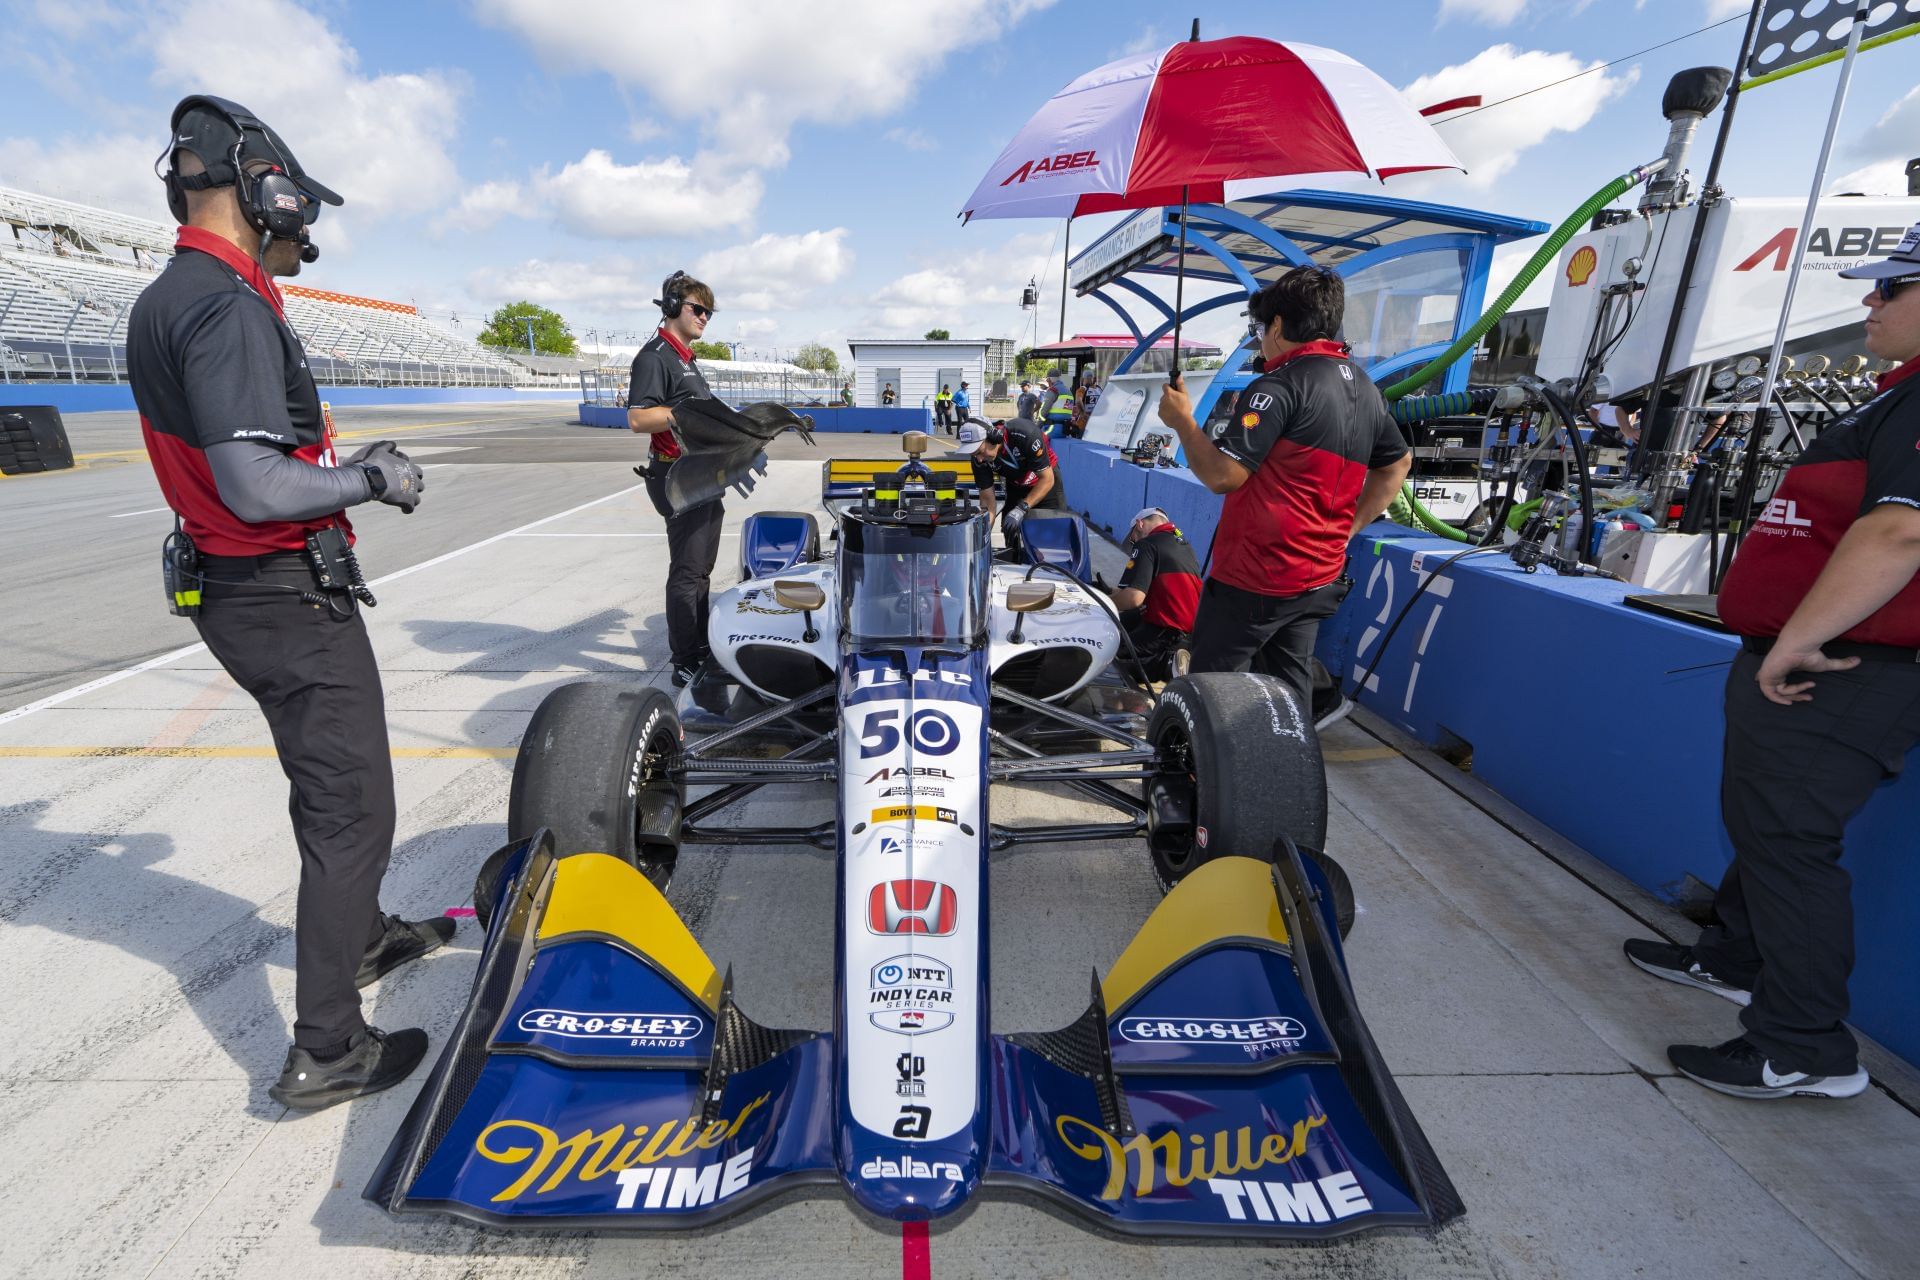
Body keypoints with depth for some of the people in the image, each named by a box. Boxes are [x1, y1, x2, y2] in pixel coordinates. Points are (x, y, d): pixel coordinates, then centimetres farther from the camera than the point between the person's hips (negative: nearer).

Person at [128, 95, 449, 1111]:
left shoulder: (161, 302, 12)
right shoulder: (229, 306, -19)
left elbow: (222, 460, 16)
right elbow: (257, 487, -26)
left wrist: (340, 465, 16)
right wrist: (370, 479, -12)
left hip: (232, 589, 10)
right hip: (290, 596, -10)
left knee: (327, 783, 24)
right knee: (351, 809, -1)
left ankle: (363, 936, 45)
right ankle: (326, 1050, 11)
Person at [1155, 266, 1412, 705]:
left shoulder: (1280, 385, -15)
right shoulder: (1364, 388, 12)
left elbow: (1221, 474, -21)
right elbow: (1397, 463, 24)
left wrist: (1182, 420, -7)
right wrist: (1346, 528, 20)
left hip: (1253, 580, -8)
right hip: (1320, 580, 9)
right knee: (1290, 691, 16)